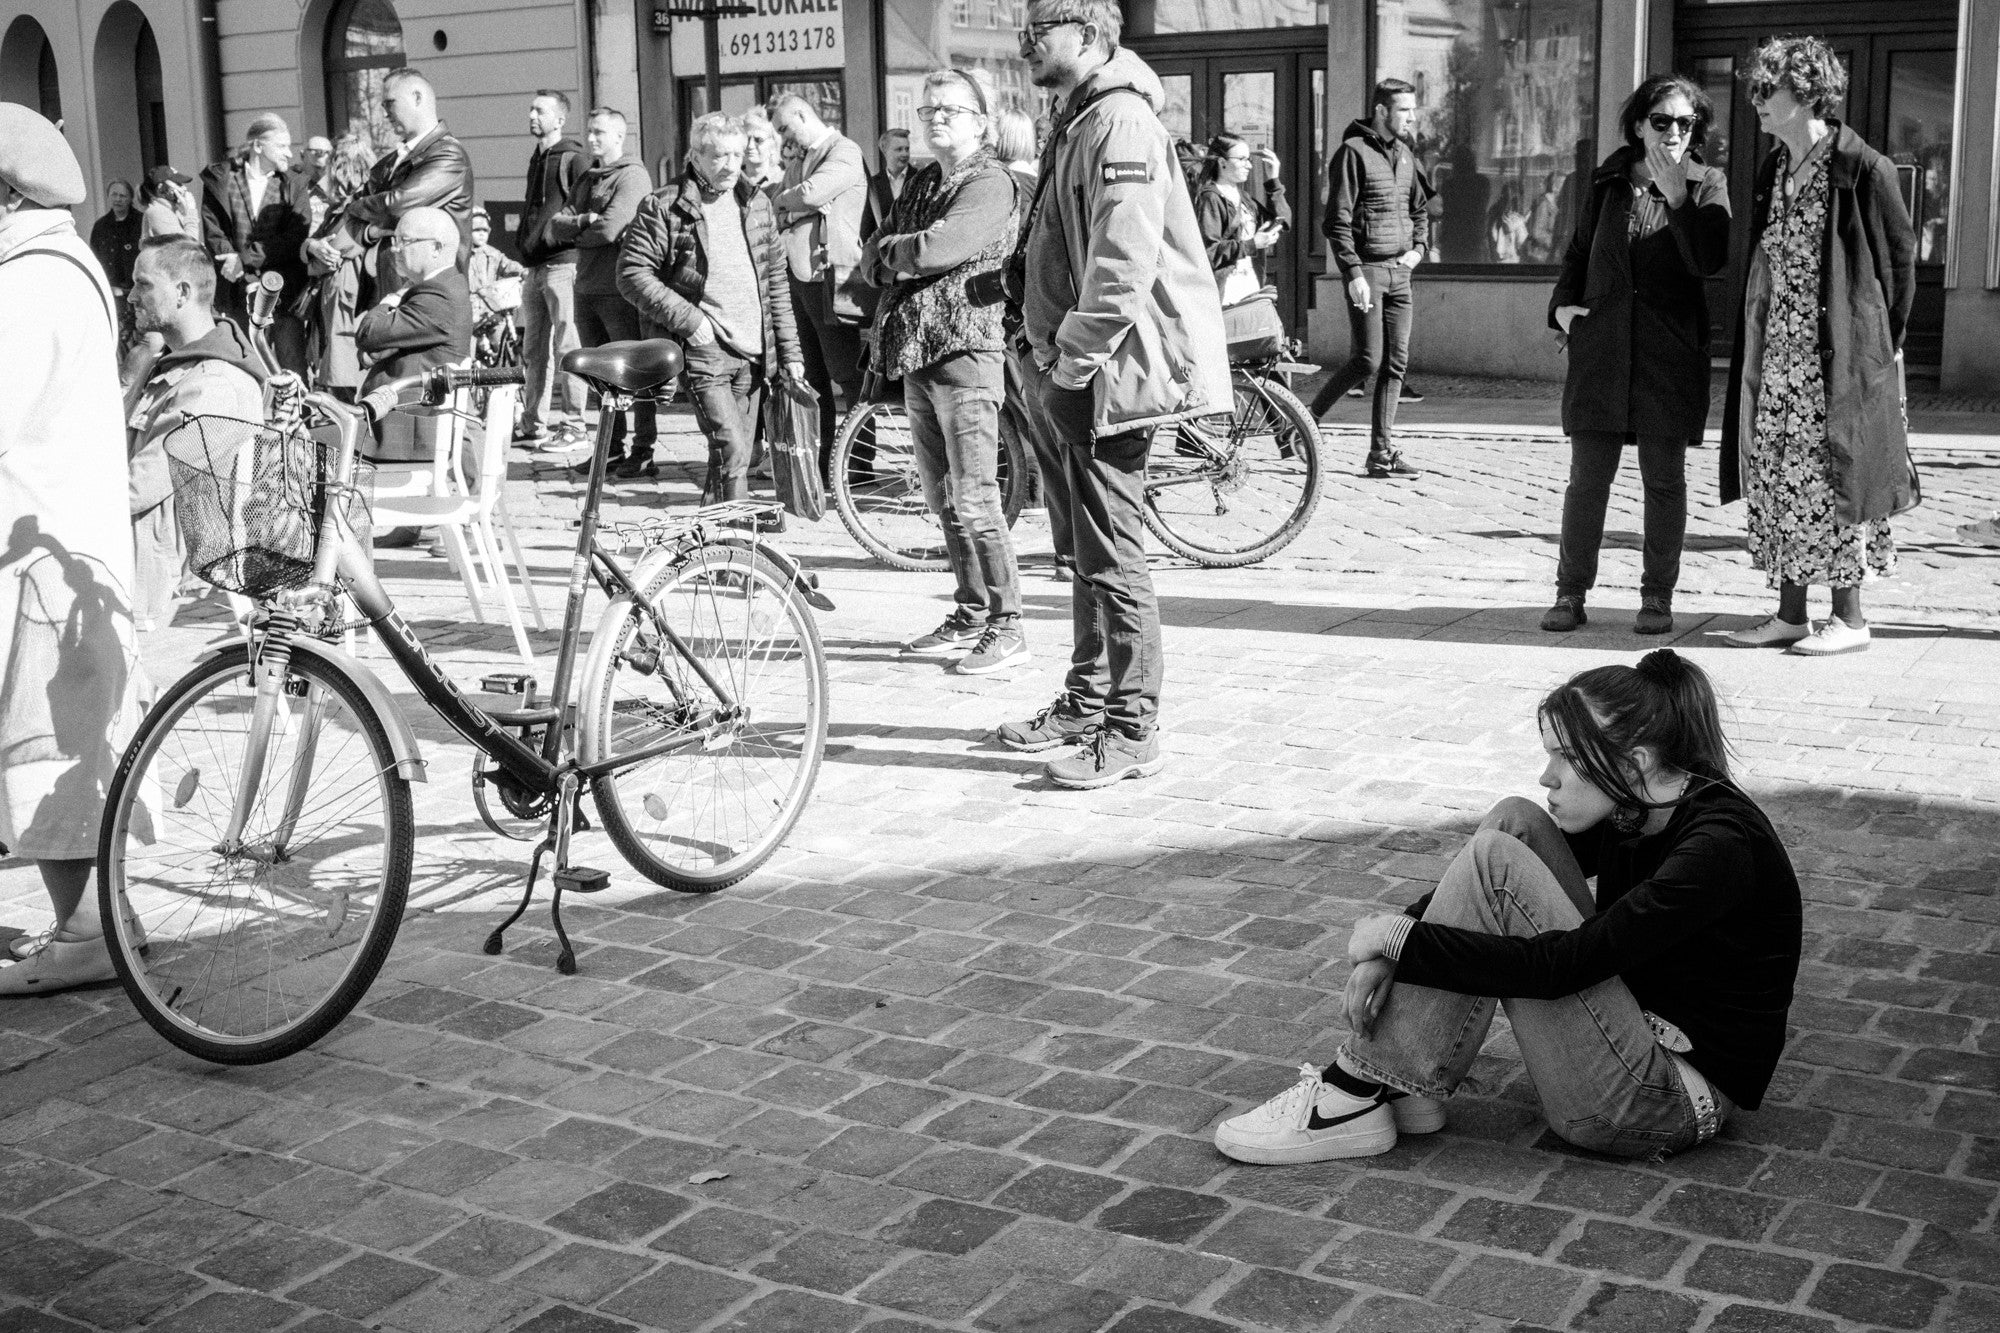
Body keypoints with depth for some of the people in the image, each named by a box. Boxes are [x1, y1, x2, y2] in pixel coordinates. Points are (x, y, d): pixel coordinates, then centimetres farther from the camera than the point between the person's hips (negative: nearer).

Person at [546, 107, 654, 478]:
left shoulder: (632, 176, -6)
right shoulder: (585, 180, 19)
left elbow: (610, 229, -19)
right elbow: (552, 230, 8)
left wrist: (573, 234, -1)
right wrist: (581, 221, -11)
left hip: (621, 289, -8)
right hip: (587, 289, 8)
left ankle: (643, 451, 2)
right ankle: (612, 449, 18)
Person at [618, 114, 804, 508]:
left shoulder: (756, 204, 12)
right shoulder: (664, 207, -5)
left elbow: (776, 282, 14)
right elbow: (632, 274, -8)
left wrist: (790, 352, 10)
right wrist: (687, 318, -16)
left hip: (753, 353, 6)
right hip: (703, 349, -6)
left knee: (734, 456, 9)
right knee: (731, 450, -17)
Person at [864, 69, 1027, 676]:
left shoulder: (989, 184, -7)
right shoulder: (920, 182, 19)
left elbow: (936, 249, -20)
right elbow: (872, 262, 15)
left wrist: (888, 249, -1)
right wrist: (888, 255, -7)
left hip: (966, 352, -9)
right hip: (915, 353, 9)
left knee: (974, 497, -11)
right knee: (941, 496, 12)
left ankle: (1006, 626, -5)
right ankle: (970, 615, 21)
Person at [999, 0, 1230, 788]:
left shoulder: (1120, 121, -15)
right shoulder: (1077, 121, 18)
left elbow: (1125, 264, -25)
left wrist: (1076, 357, -20)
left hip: (1112, 372, -11)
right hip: (1071, 372, 11)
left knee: (1111, 557, -7)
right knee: (1087, 548, 18)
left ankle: (1133, 733, 0)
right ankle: (1088, 701, 29)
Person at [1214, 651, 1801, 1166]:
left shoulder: (1720, 845, -24)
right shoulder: (1630, 813, 2)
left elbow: (1556, 965, -29)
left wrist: (1395, 938, -23)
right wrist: (1385, 951, -11)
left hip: (1677, 1102, -9)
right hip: (1643, 1038, 9)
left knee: (1496, 860, -20)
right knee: (1515, 821, -4)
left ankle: (1358, 1098, -13)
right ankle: (1399, 1079, -6)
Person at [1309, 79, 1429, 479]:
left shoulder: (1405, 155, 13)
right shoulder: (1354, 151, -9)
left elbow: (1420, 207, 28)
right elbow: (1337, 220, -13)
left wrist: (1419, 247, 10)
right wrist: (1353, 273, -19)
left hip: (1399, 271, 7)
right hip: (1366, 268, -7)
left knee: (1395, 363, 3)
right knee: (1367, 360, -9)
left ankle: (1382, 452, 7)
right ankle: (1306, 421, 8)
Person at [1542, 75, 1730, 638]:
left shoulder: (1708, 186, 3)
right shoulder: (1610, 183, 11)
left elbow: (1710, 260, -11)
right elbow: (1578, 252, 21)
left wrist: (1677, 196, -17)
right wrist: (1562, 303, 5)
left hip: (1670, 354, -2)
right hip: (1601, 347, 2)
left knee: (1664, 477, 4)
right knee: (1587, 475, 2)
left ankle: (1658, 596, 13)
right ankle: (1571, 592, 9)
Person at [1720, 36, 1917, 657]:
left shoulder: (1863, 169, -9)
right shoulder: (1771, 172, 12)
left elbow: (1900, 256, -4)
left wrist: (1886, 345, -4)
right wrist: (1752, 344, 11)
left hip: (1835, 355, -7)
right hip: (1773, 353, 7)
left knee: (1828, 478, -3)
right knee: (1774, 478, 7)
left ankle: (1849, 617, 7)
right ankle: (1790, 614, 15)